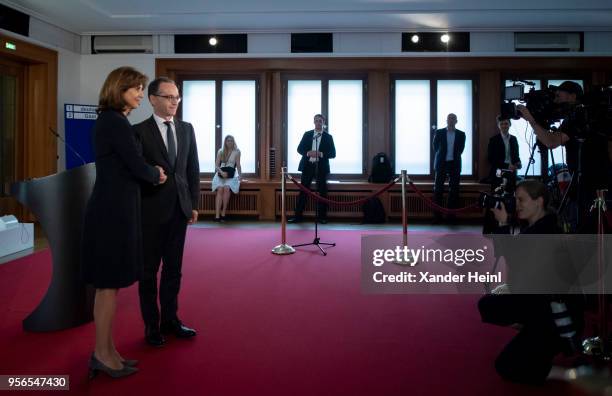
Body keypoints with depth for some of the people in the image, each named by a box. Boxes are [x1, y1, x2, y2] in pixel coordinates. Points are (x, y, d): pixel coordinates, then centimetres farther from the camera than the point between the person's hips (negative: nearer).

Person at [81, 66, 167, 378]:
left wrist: (151, 173, 6)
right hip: (113, 211, -10)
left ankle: (106, 351, 23)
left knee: (109, 284, 14)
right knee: (110, 284, -1)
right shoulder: (116, 122, -15)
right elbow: (138, 167, -15)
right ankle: (102, 354, 11)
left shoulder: (108, 121, 15)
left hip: (112, 209, 10)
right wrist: (157, 174, 4)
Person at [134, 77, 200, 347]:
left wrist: (194, 203, 5)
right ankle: (152, 325, 19)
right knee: (150, 269, 7)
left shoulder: (187, 129, 8)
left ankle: (170, 320, 25)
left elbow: (193, 168, 9)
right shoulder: (140, 131, -6)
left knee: (173, 268, 12)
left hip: (180, 209, 4)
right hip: (152, 210, -4)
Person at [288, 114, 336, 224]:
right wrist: (308, 153, -14)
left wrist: (321, 154, -17)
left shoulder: (328, 137, 5)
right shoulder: (307, 134, 10)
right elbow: (300, 149, 6)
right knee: (303, 191, 1)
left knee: (322, 192, 2)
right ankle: (298, 216, 3)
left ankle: (322, 217, 10)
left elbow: (332, 154, -1)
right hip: (307, 166, 1)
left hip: (321, 167, -1)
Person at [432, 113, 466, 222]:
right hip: (441, 164, -1)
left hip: (455, 164, 1)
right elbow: (435, 147, 9)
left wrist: (454, 157, 12)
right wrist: (441, 157, 10)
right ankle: (437, 215, 1)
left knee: (454, 190, 1)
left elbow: (460, 149, 13)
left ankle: (452, 215, 5)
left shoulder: (461, 134, 5)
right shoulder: (439, 133, 2)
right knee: (438, 189, -3)